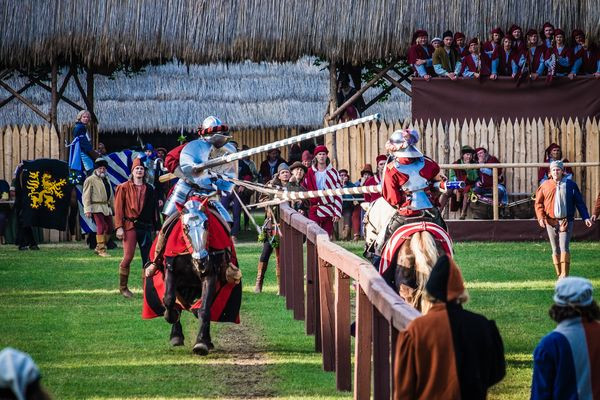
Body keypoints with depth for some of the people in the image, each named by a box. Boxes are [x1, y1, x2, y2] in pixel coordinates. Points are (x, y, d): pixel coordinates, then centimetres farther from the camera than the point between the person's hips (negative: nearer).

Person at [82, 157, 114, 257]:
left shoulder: (106, 180, 21)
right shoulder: (90, 180, -4)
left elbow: (111, 195, 27)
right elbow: (86, 196, -9)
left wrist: (114, 207, 24)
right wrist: (87, 209, -17)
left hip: (107, 208, 8)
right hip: (97, 207, -8)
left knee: (109, 227, 6)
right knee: (101, 227, -14)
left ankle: (99, 248, 19)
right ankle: (101, 250, -8)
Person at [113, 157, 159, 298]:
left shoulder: (149, 189, 13)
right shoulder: (124, 188, 2)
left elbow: (154, 209, 16)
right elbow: (118, 208, -1)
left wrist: (156, 227, 11)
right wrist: (119, 227, -9)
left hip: (146, 227, 4)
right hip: (130, 225, -4)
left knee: (147, 258, 1)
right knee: (128, 256, -9)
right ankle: (122, 287, 5)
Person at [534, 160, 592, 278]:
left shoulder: (571, 185, 5)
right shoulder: (545, 186, 6)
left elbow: (580, 202, 8)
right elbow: (538, 203, 8)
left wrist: (586, 217, 1)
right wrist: (541, 217, -7)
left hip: (566, 221, -2)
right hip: (551, 222, 2)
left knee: (564, 248, -13)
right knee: (555, 250, 6)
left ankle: (564, 275, -13)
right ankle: (559, 275, 14)